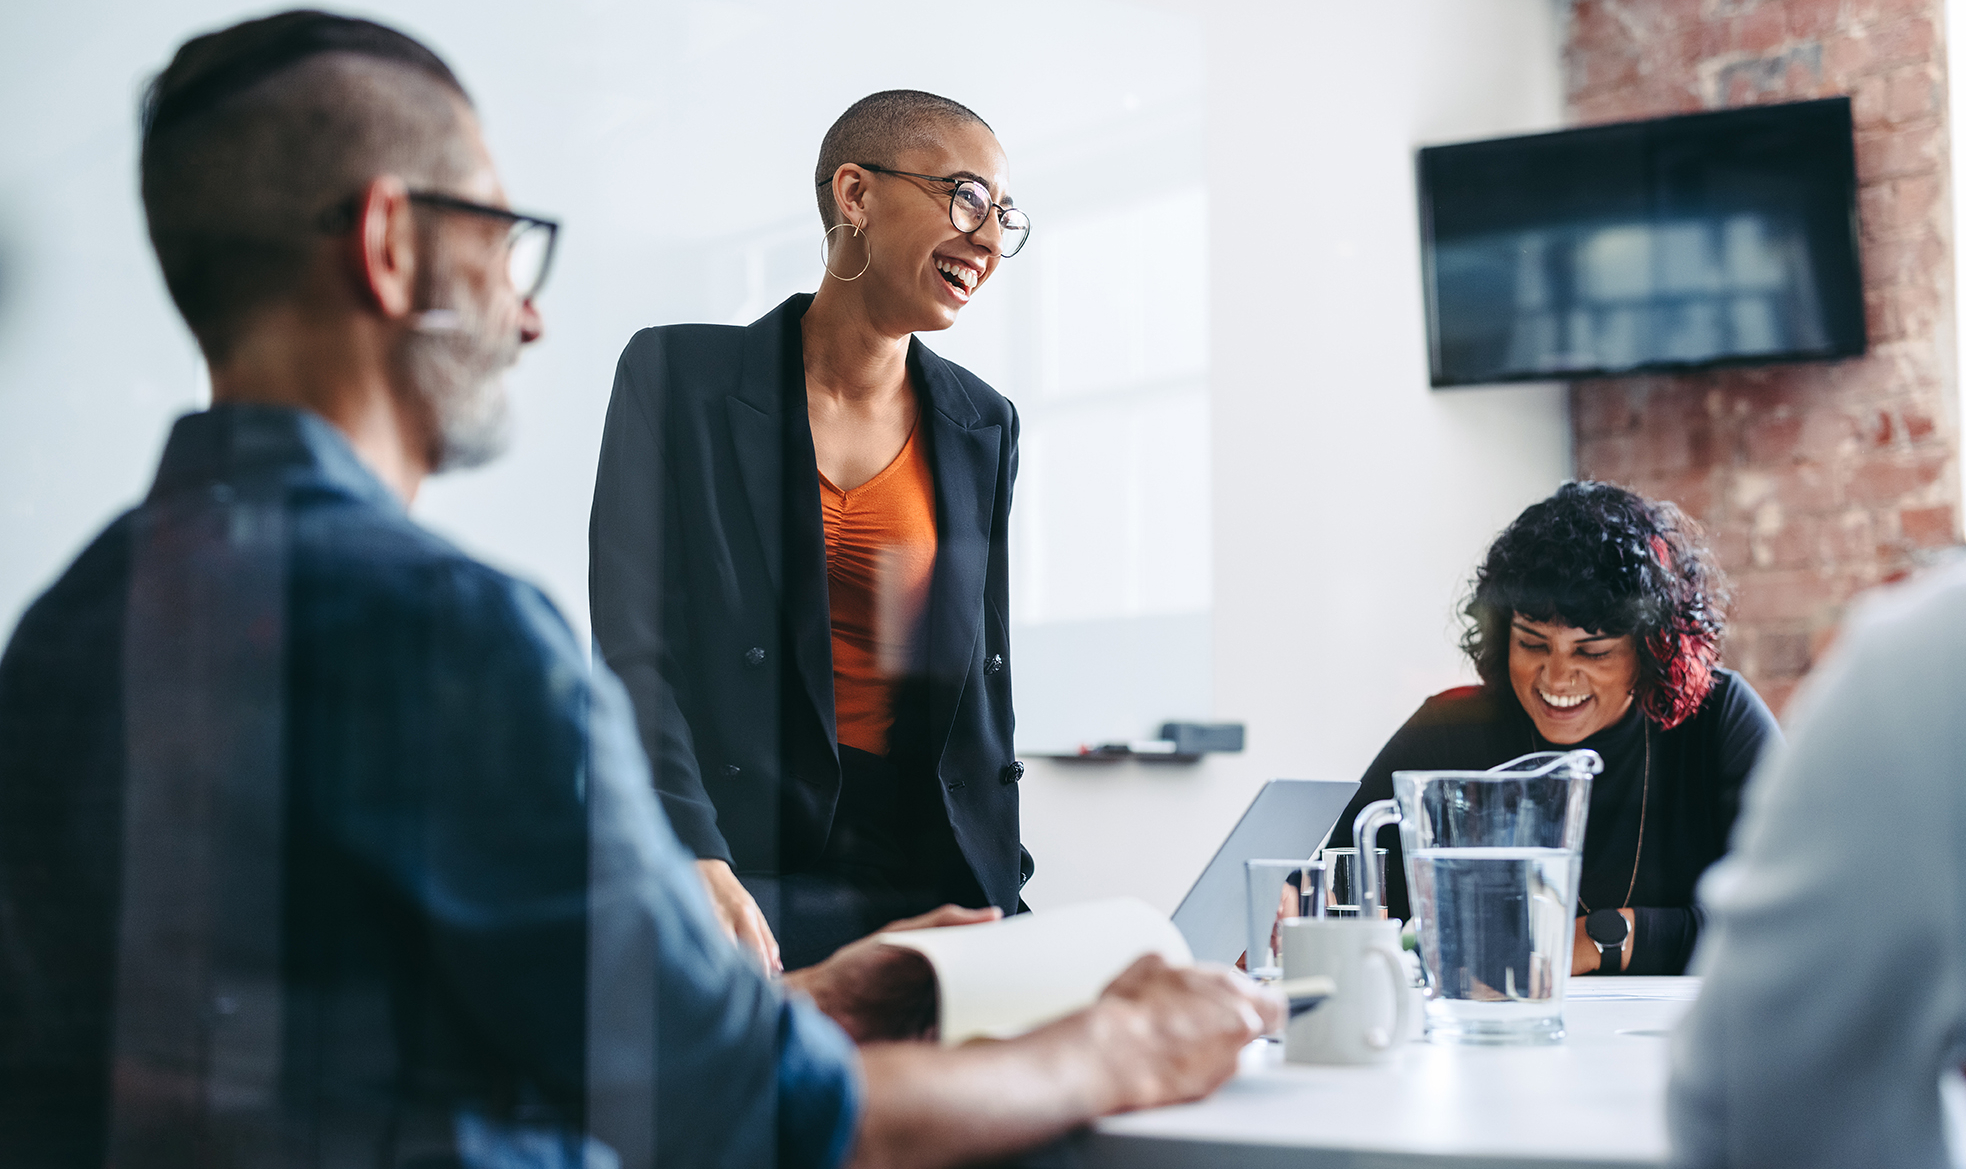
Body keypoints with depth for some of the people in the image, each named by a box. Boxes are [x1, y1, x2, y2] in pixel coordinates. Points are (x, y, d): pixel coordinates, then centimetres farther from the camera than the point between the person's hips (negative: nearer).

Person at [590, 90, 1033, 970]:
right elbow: (631, 648, -9)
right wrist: (696, 861, -22)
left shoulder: (984, 427, 12)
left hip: (930, 884, 4)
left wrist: (1000, 904, 7)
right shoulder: (678, 376, -2)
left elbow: (982, 681, 14)